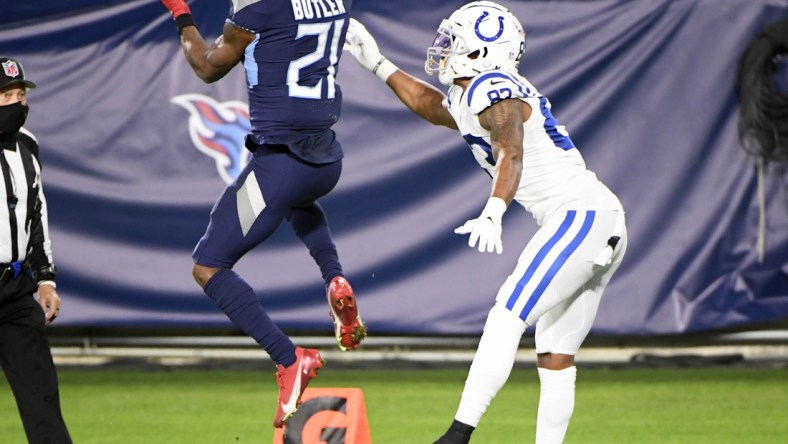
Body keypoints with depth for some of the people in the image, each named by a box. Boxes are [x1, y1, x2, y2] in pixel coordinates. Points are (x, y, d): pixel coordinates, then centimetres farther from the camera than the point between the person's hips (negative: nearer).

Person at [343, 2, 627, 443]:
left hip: (579, 215, -10)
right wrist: (377, 63, 43)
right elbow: (428, 103, 41)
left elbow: (511, 155, -29)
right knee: (556, 356, 9)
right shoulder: (466, 100, 19)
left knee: (505, 320, -15)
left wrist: (492, 215, -44)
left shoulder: (493, 92, -11)